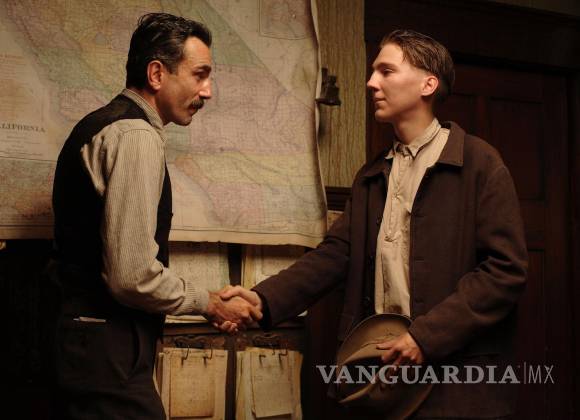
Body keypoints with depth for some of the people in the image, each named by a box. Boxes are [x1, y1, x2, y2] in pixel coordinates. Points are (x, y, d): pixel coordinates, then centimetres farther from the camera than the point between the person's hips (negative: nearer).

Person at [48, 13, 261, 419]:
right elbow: (133, 275, -23)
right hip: (104, 356, -10)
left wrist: (206, 299, 14)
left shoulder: (105, 124, 15)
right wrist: (210, 303, -7)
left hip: (78, 339, 10)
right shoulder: (136, 135, -16)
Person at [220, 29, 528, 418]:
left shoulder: (478, 163, -5)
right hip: (383, 360, 5)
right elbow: (336, 252, 6)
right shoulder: (372, 175, 14)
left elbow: (507, 269, -11)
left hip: (456, 376, -5)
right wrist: (264, 299, -9)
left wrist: (427, 336, -17)